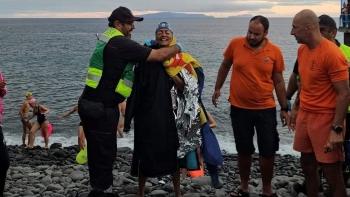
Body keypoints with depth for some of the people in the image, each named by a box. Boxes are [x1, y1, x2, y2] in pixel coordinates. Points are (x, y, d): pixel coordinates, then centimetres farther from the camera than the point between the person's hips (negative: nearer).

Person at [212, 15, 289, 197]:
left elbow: (278, 81, 2)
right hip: (239, 108, 0)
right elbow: (225, 66, 12)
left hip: (266, 109, 0)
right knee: (244, 150, 13)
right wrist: (218, 88, 14)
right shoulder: (235, 44, -6)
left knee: (268, 151, 5)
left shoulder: (275, 51, -6)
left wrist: (284, 108, 3)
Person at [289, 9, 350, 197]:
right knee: (307, 166, 15)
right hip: (305, 115, 8)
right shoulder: (302, 50, 7)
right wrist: (295, 108, 20)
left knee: (332, 174, -1)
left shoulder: (332, 54, -18)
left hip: (325, 118, -8)